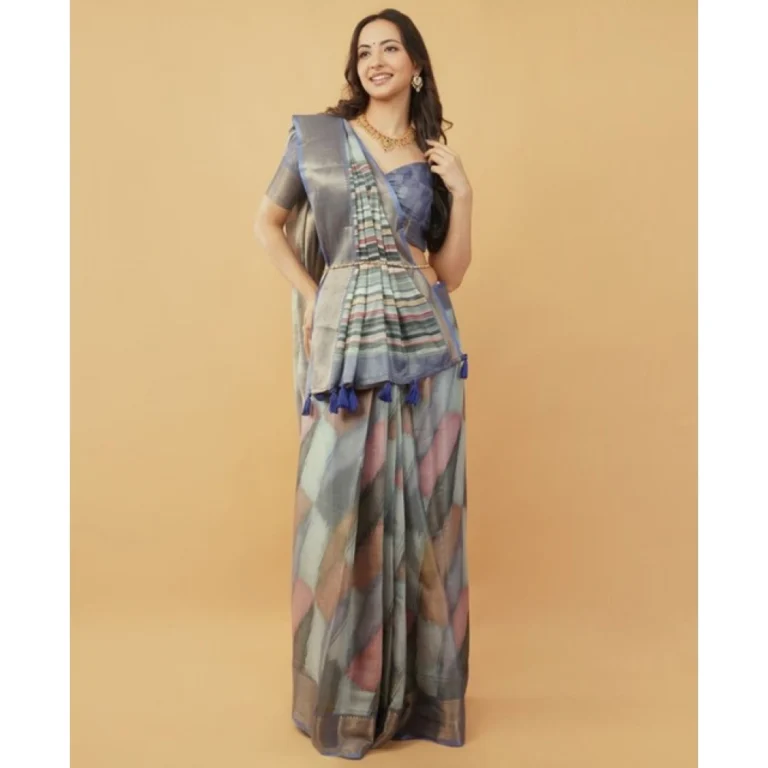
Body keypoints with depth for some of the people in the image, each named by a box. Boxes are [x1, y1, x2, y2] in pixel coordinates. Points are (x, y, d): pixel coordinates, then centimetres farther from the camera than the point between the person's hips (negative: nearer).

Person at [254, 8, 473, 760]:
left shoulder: (433, 159, 12)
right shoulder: (316, 134, 7)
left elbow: (450, 274, 10)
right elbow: (269, 221, 14)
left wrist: (462, 194, -1)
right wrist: (309, 295, 3)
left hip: (423, 346, 2)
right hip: (345, 344, -2)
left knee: (420, 509, 5)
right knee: (343, 508, 2)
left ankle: (418, 685, 23)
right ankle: (347, 693, 21)